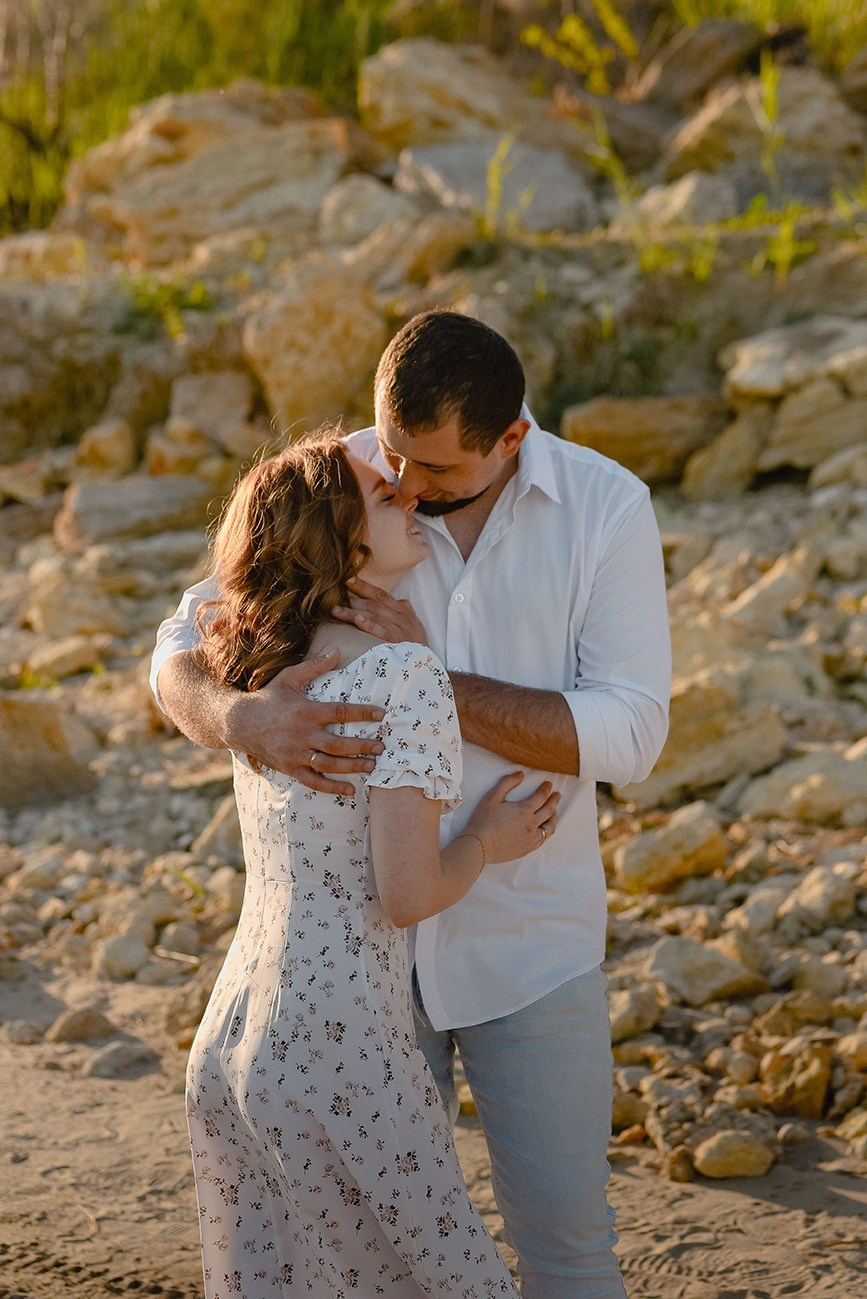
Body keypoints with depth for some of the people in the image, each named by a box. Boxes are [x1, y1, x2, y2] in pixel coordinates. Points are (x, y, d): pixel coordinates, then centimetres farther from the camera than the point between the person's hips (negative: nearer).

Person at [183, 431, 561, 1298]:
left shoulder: (261, 673, 9)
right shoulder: (408, 676, -13)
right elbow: (407, 895, -17)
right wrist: (488, 840, 1)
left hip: (226, 1043, 8)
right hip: (337, 1058, -8)